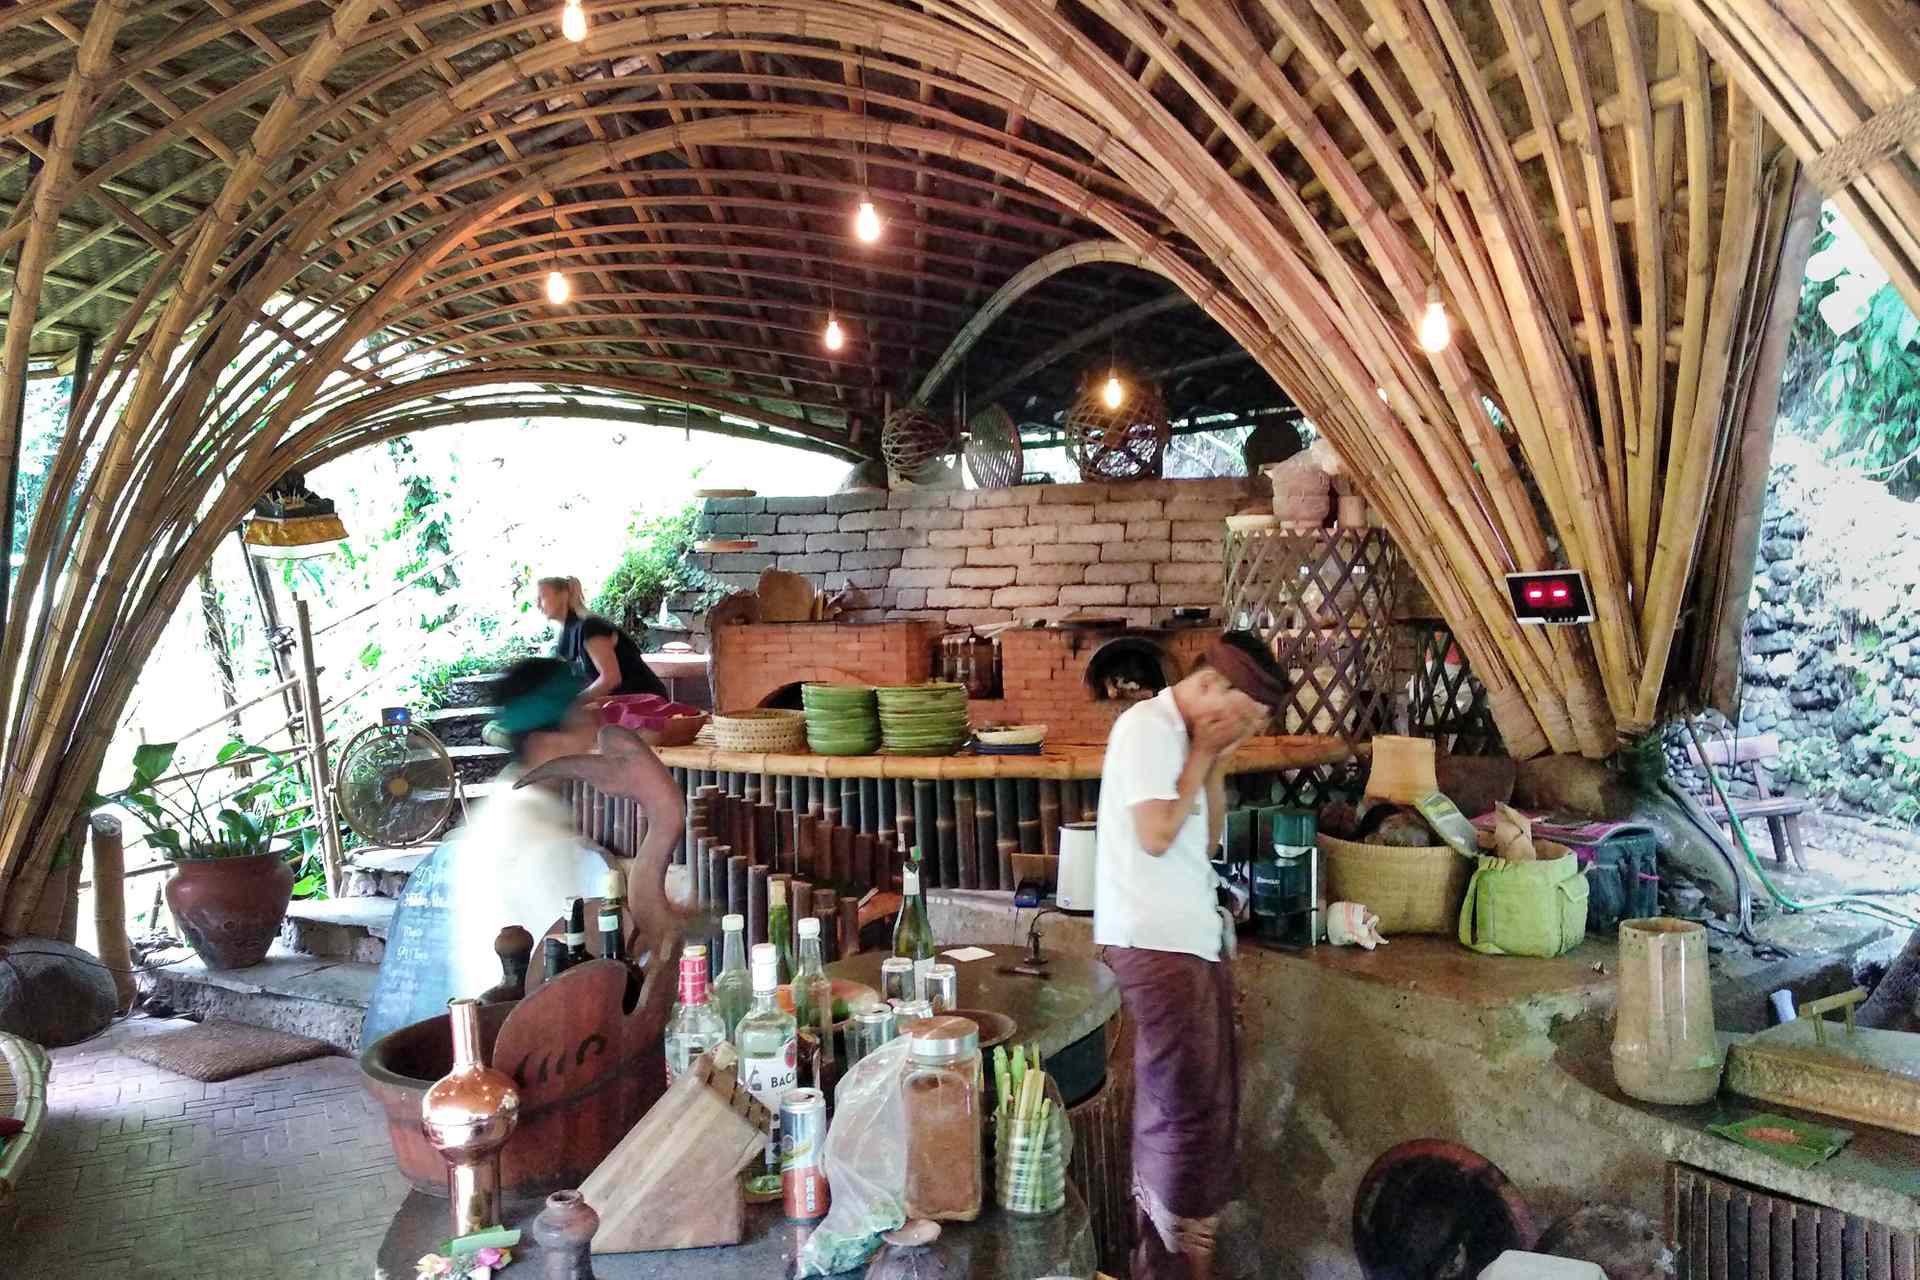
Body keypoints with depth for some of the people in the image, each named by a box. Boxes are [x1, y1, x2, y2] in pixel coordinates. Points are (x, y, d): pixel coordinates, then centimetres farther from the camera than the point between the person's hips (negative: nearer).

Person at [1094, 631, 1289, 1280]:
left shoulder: (1183, 736, 14)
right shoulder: (1147, 727, -14)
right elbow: (1155, 835, -20)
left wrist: (1216, 765, 4)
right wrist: (1201, 756, -11)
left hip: (1190, 940, 10)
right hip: (1156, 944, -10)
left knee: (1205, 1103, 16)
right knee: (1187, 1108, -4)